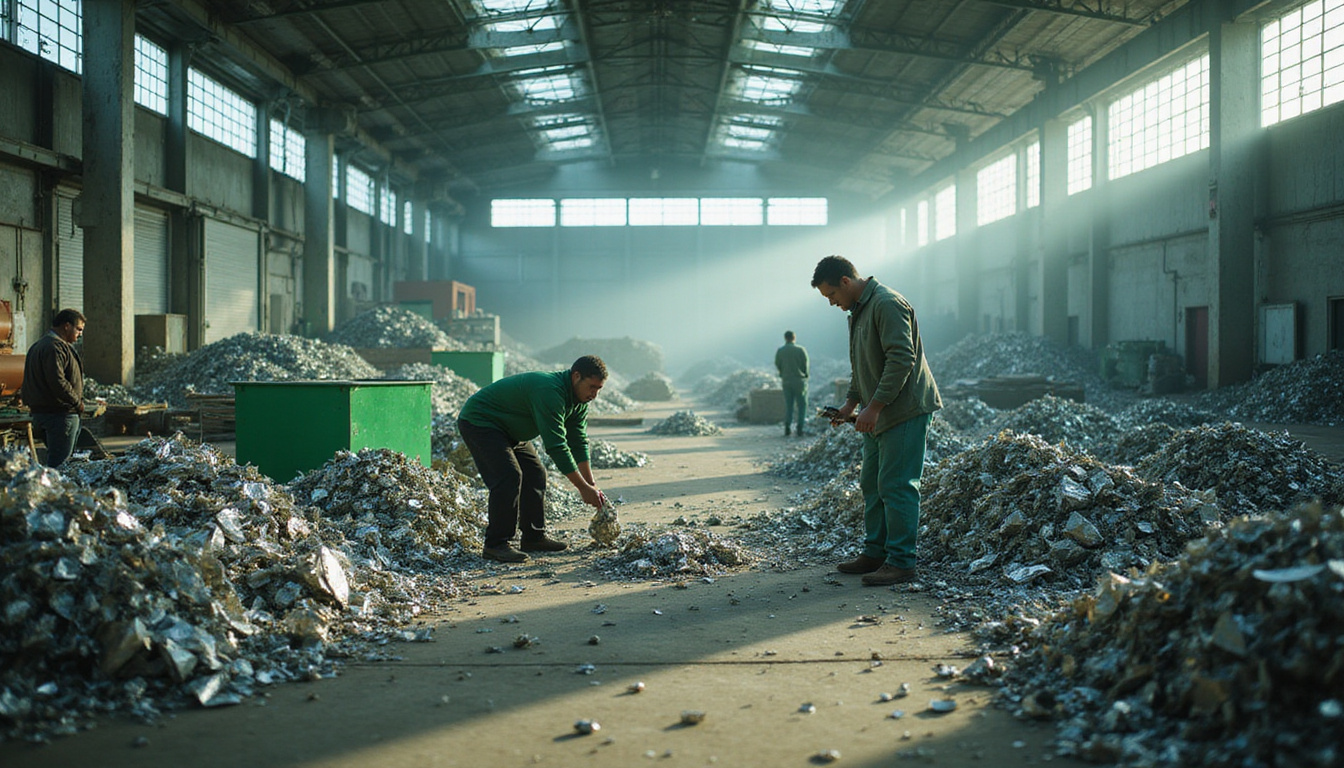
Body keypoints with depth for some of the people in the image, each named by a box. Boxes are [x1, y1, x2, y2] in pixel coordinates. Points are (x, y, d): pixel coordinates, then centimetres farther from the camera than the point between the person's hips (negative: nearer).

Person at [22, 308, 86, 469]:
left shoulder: (38, 345, 19)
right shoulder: (55, 347, -16)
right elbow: (57, 382, -25)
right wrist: (78, 402, -14)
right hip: (60, 413, -11)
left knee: (54, 460, 14)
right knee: (59, 463, -9)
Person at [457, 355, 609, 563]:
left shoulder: (579, 399, -2)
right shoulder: (549, 392, -33)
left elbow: (578, 442, 4)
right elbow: (556, 446, -34)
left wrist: (591, 484, -1)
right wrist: (583, 487, -29)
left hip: (508, 429, 10)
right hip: (478, 421, -10)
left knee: (535, 474, 5)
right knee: (509, 477, -21)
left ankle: (533, 537, 13)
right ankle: (495, 544, -15)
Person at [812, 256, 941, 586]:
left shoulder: (887, 304, -15)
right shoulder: (859, 311, 17)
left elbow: (902, 359, -23)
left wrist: (874, 406, -23)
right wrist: (851, 403, 13)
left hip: (905, 411, -10)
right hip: (879, 416, 10)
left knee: (896, 485, -9)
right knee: (871, 484, 13)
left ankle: (901, 562, -5)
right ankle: (875, 553, 22)